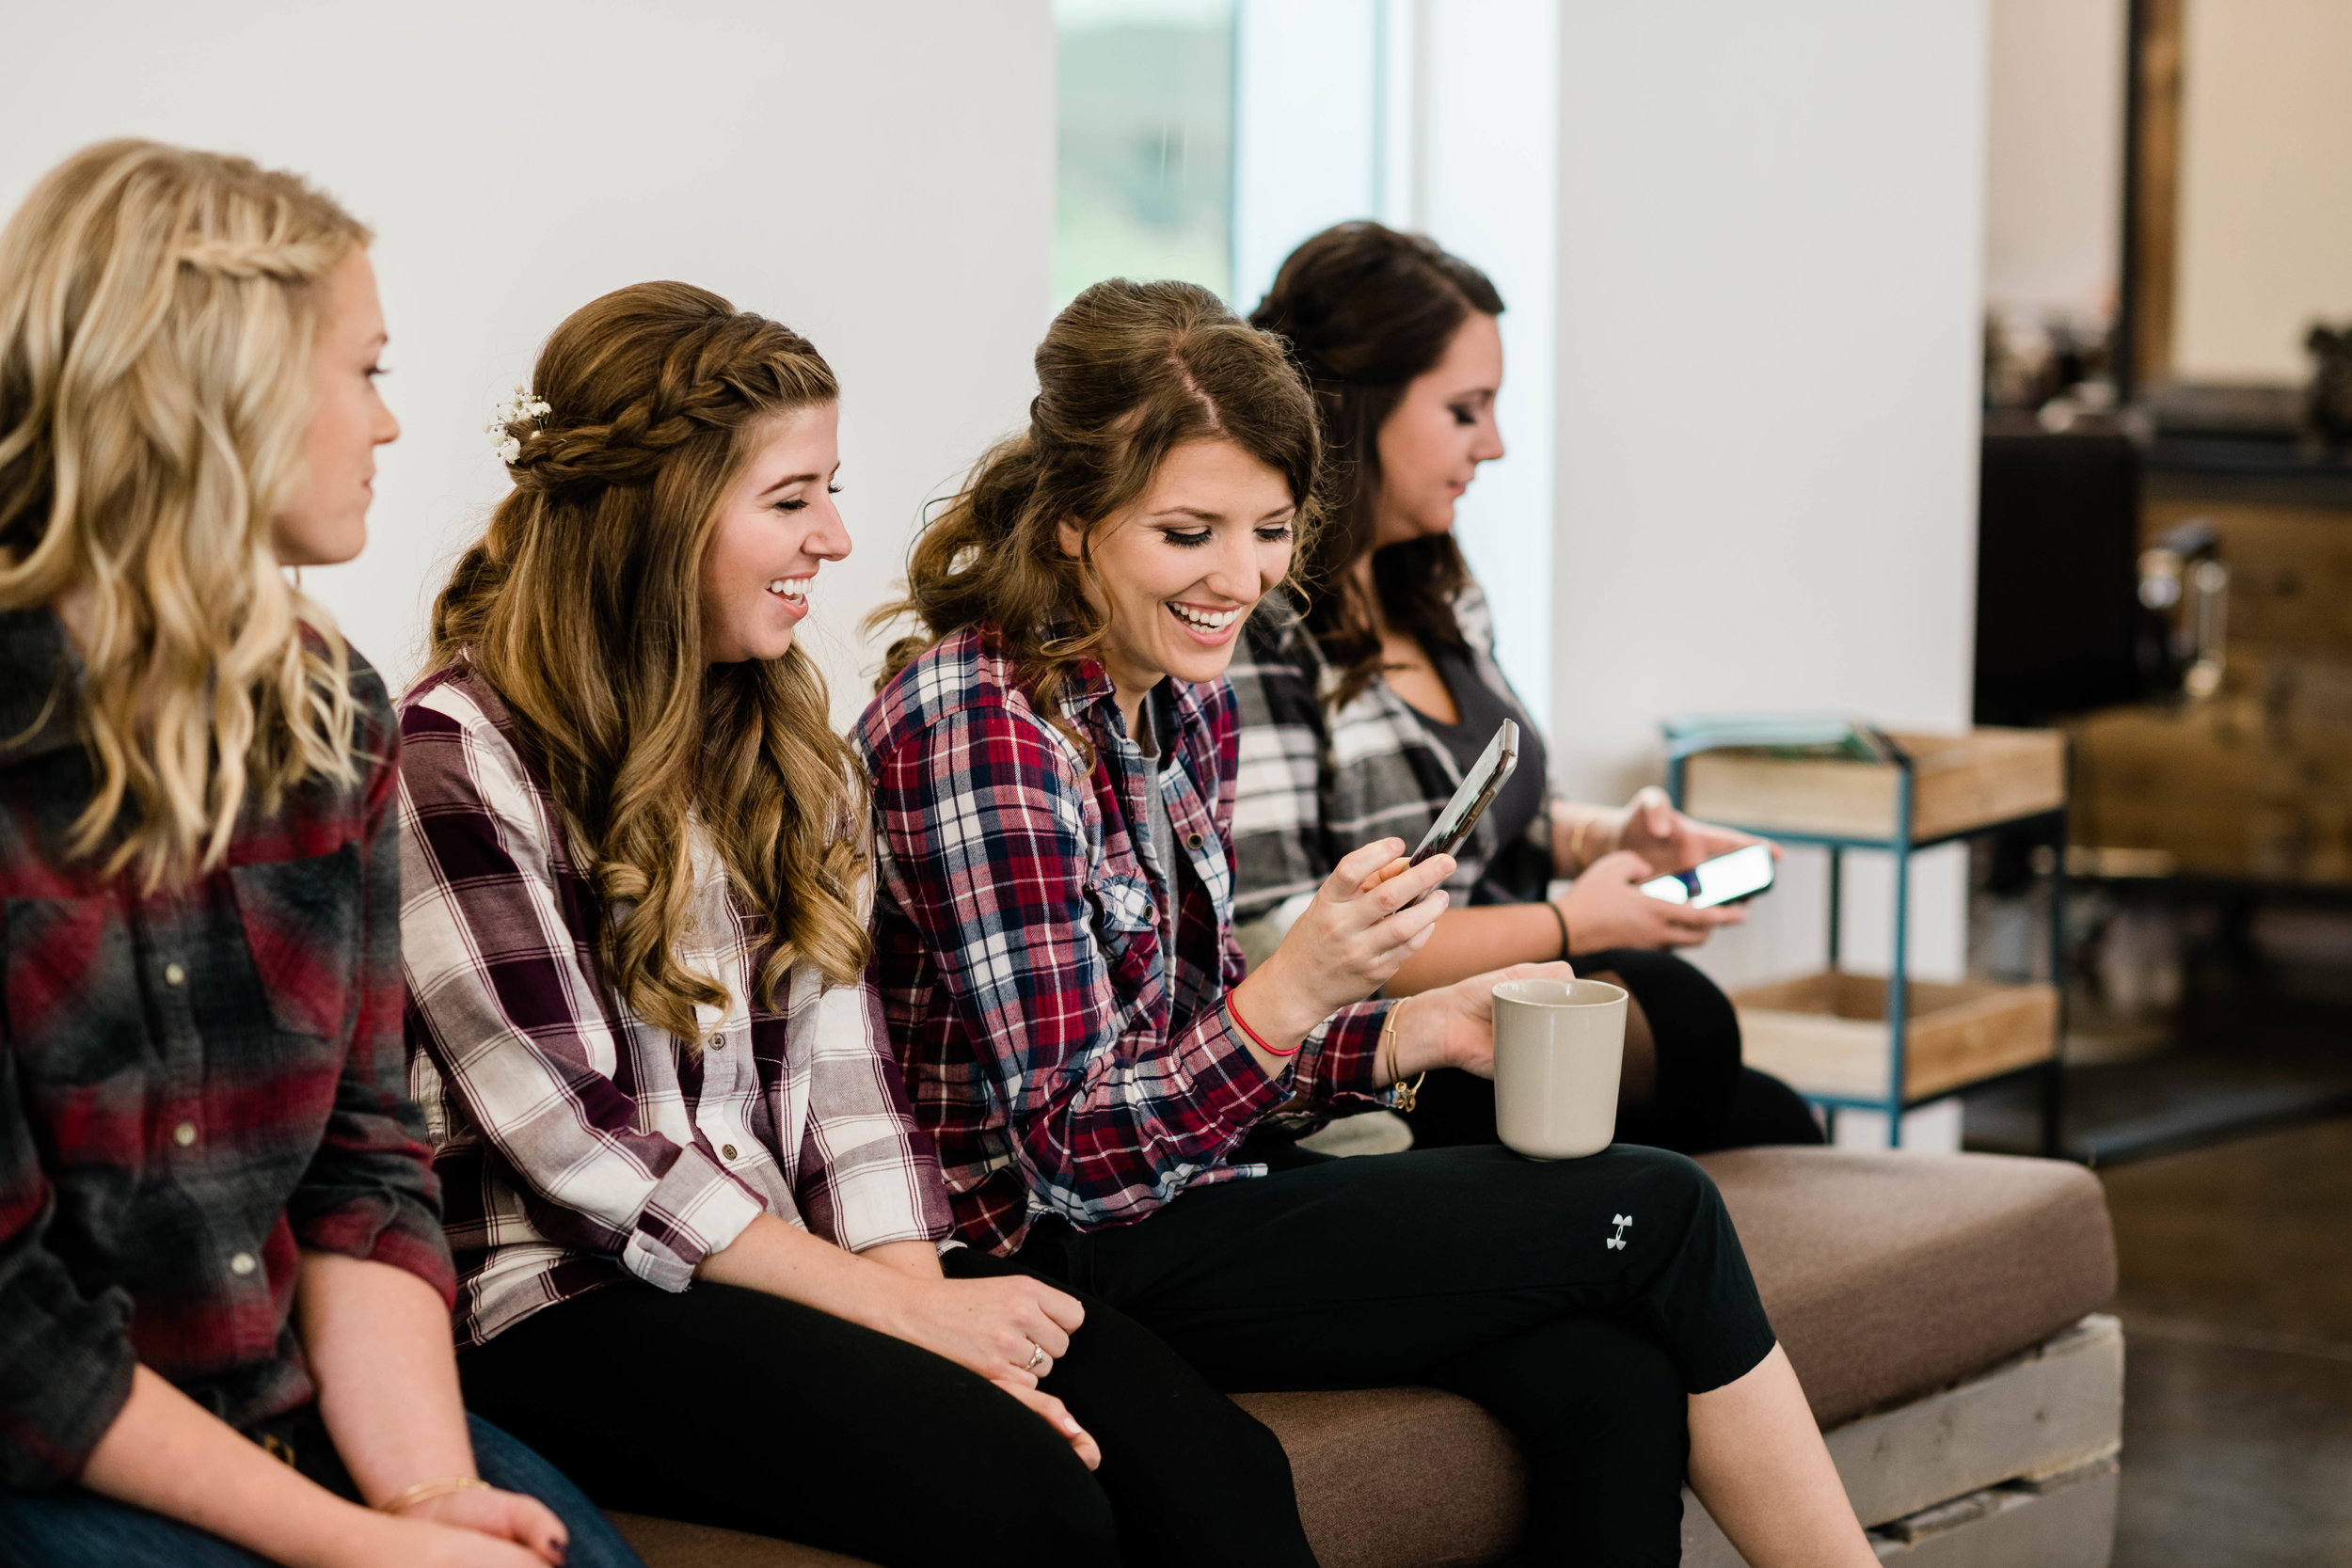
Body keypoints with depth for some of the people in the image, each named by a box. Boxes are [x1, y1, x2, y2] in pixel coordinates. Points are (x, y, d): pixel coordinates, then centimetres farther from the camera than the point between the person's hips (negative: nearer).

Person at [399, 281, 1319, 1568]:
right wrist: (899, 1312, -13)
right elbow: (579, 1145, -12)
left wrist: (924, 1287, -9)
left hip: (795, 1254, 6)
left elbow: (838, 1064, 9)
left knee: (1214, 1463, -20)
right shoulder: (460, 754, -8)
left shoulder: (780, 745, 16)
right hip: (570, 1304, -6)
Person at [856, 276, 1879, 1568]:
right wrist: (1293, 988, -33)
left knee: (1613, 1383, -17)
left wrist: (1411, 1033, -2)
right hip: (1083, 1259, -8)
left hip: (1192, 1188, 8)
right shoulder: (976, 725, -20)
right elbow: (1075, 1151, -21)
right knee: (1657, 1213, -9)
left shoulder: (1186, 702, 7)